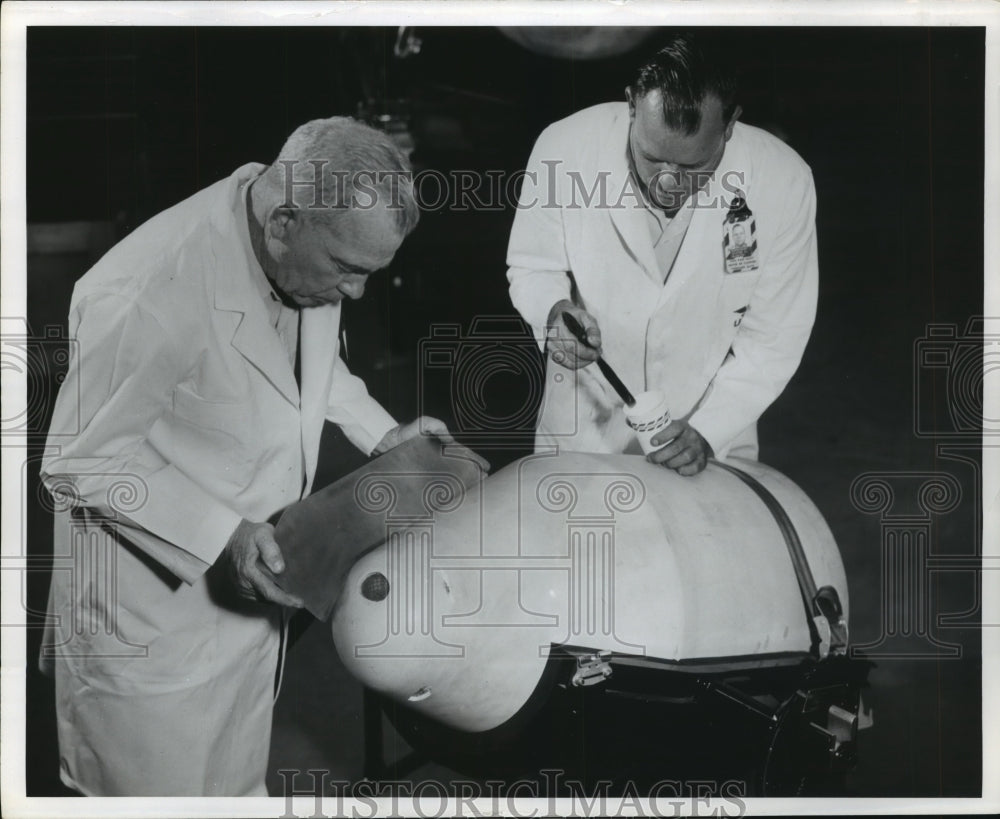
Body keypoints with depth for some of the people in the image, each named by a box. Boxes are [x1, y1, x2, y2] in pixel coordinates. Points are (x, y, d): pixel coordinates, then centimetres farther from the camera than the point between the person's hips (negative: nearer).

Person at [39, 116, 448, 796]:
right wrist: (220, 535, -29)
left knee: (238, 772, 26)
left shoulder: (309, 247, -10)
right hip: (152, 587, -7)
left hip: (247, 577, 7)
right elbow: (79, 460, -23)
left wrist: (379, 431, 2)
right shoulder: (152, 298, -35)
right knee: (164, 785, 12)